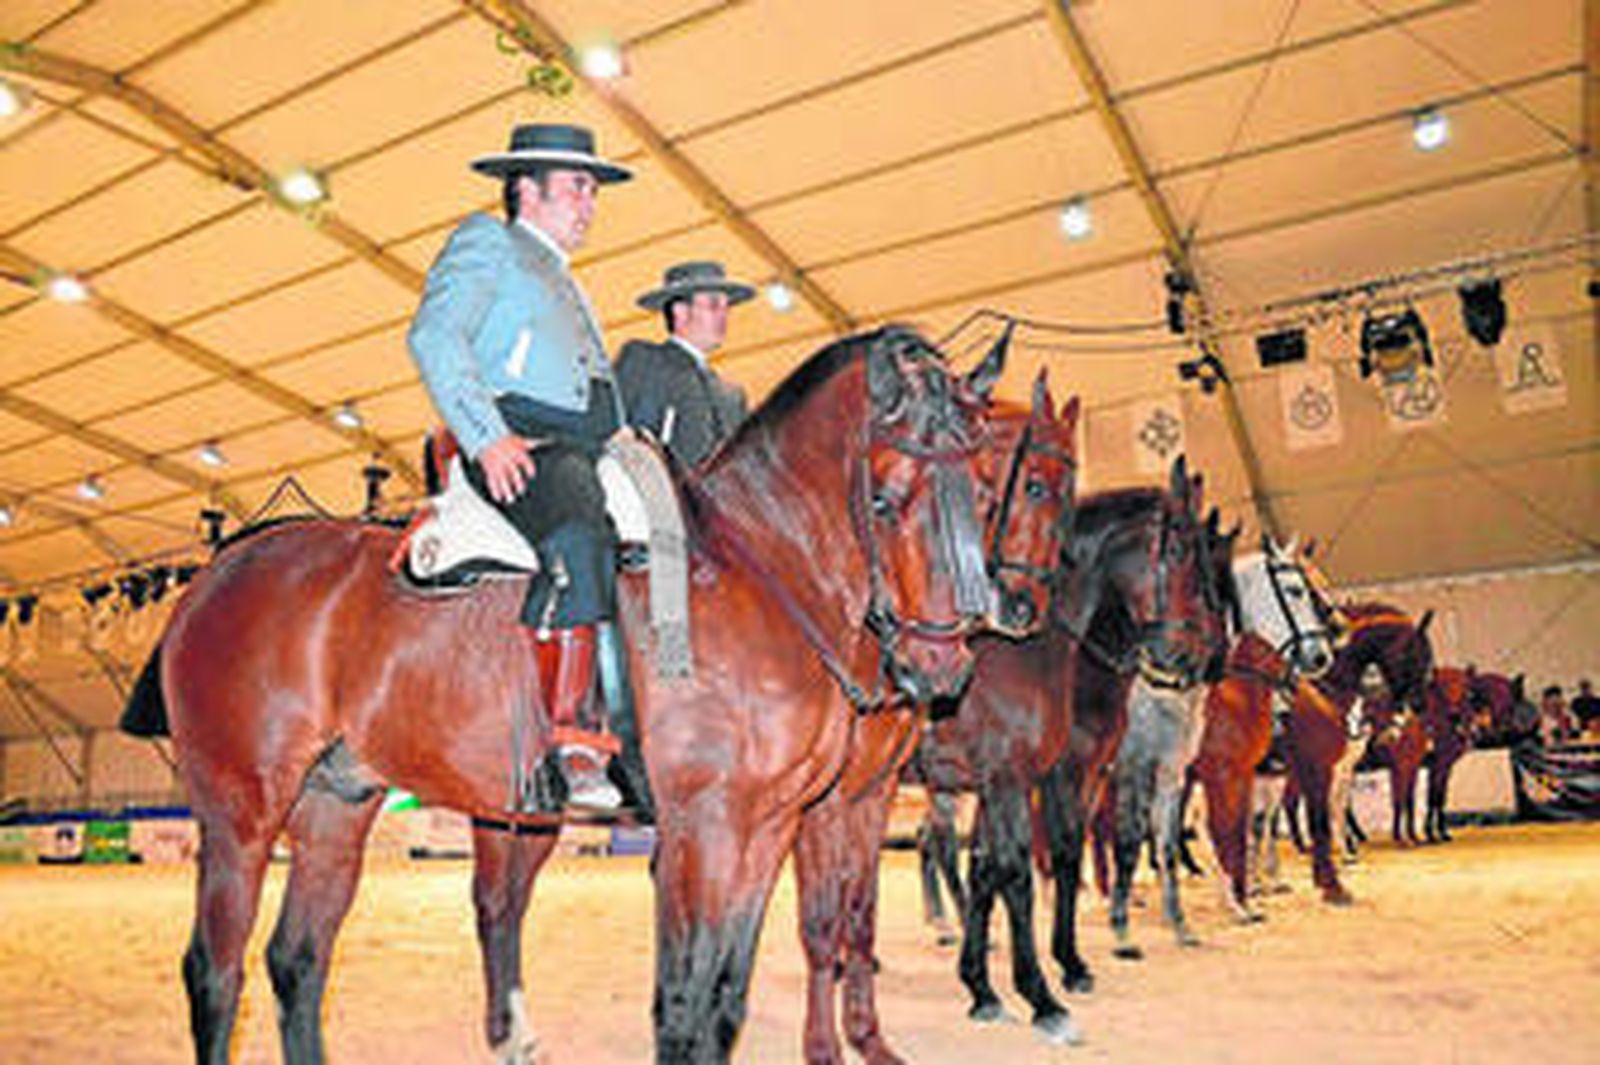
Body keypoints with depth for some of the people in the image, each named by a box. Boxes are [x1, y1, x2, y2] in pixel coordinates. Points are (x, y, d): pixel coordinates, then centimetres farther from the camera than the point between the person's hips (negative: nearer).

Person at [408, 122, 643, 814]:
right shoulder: (487, 242, 15)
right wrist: (485, 436, -17)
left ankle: (643, 744, -14)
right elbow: (433, 336, -4)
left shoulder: (569, 288, 38)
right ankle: (556, 740, -36)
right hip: (520, 446, -8)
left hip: (590, 455, 8)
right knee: (581, 539, -36)